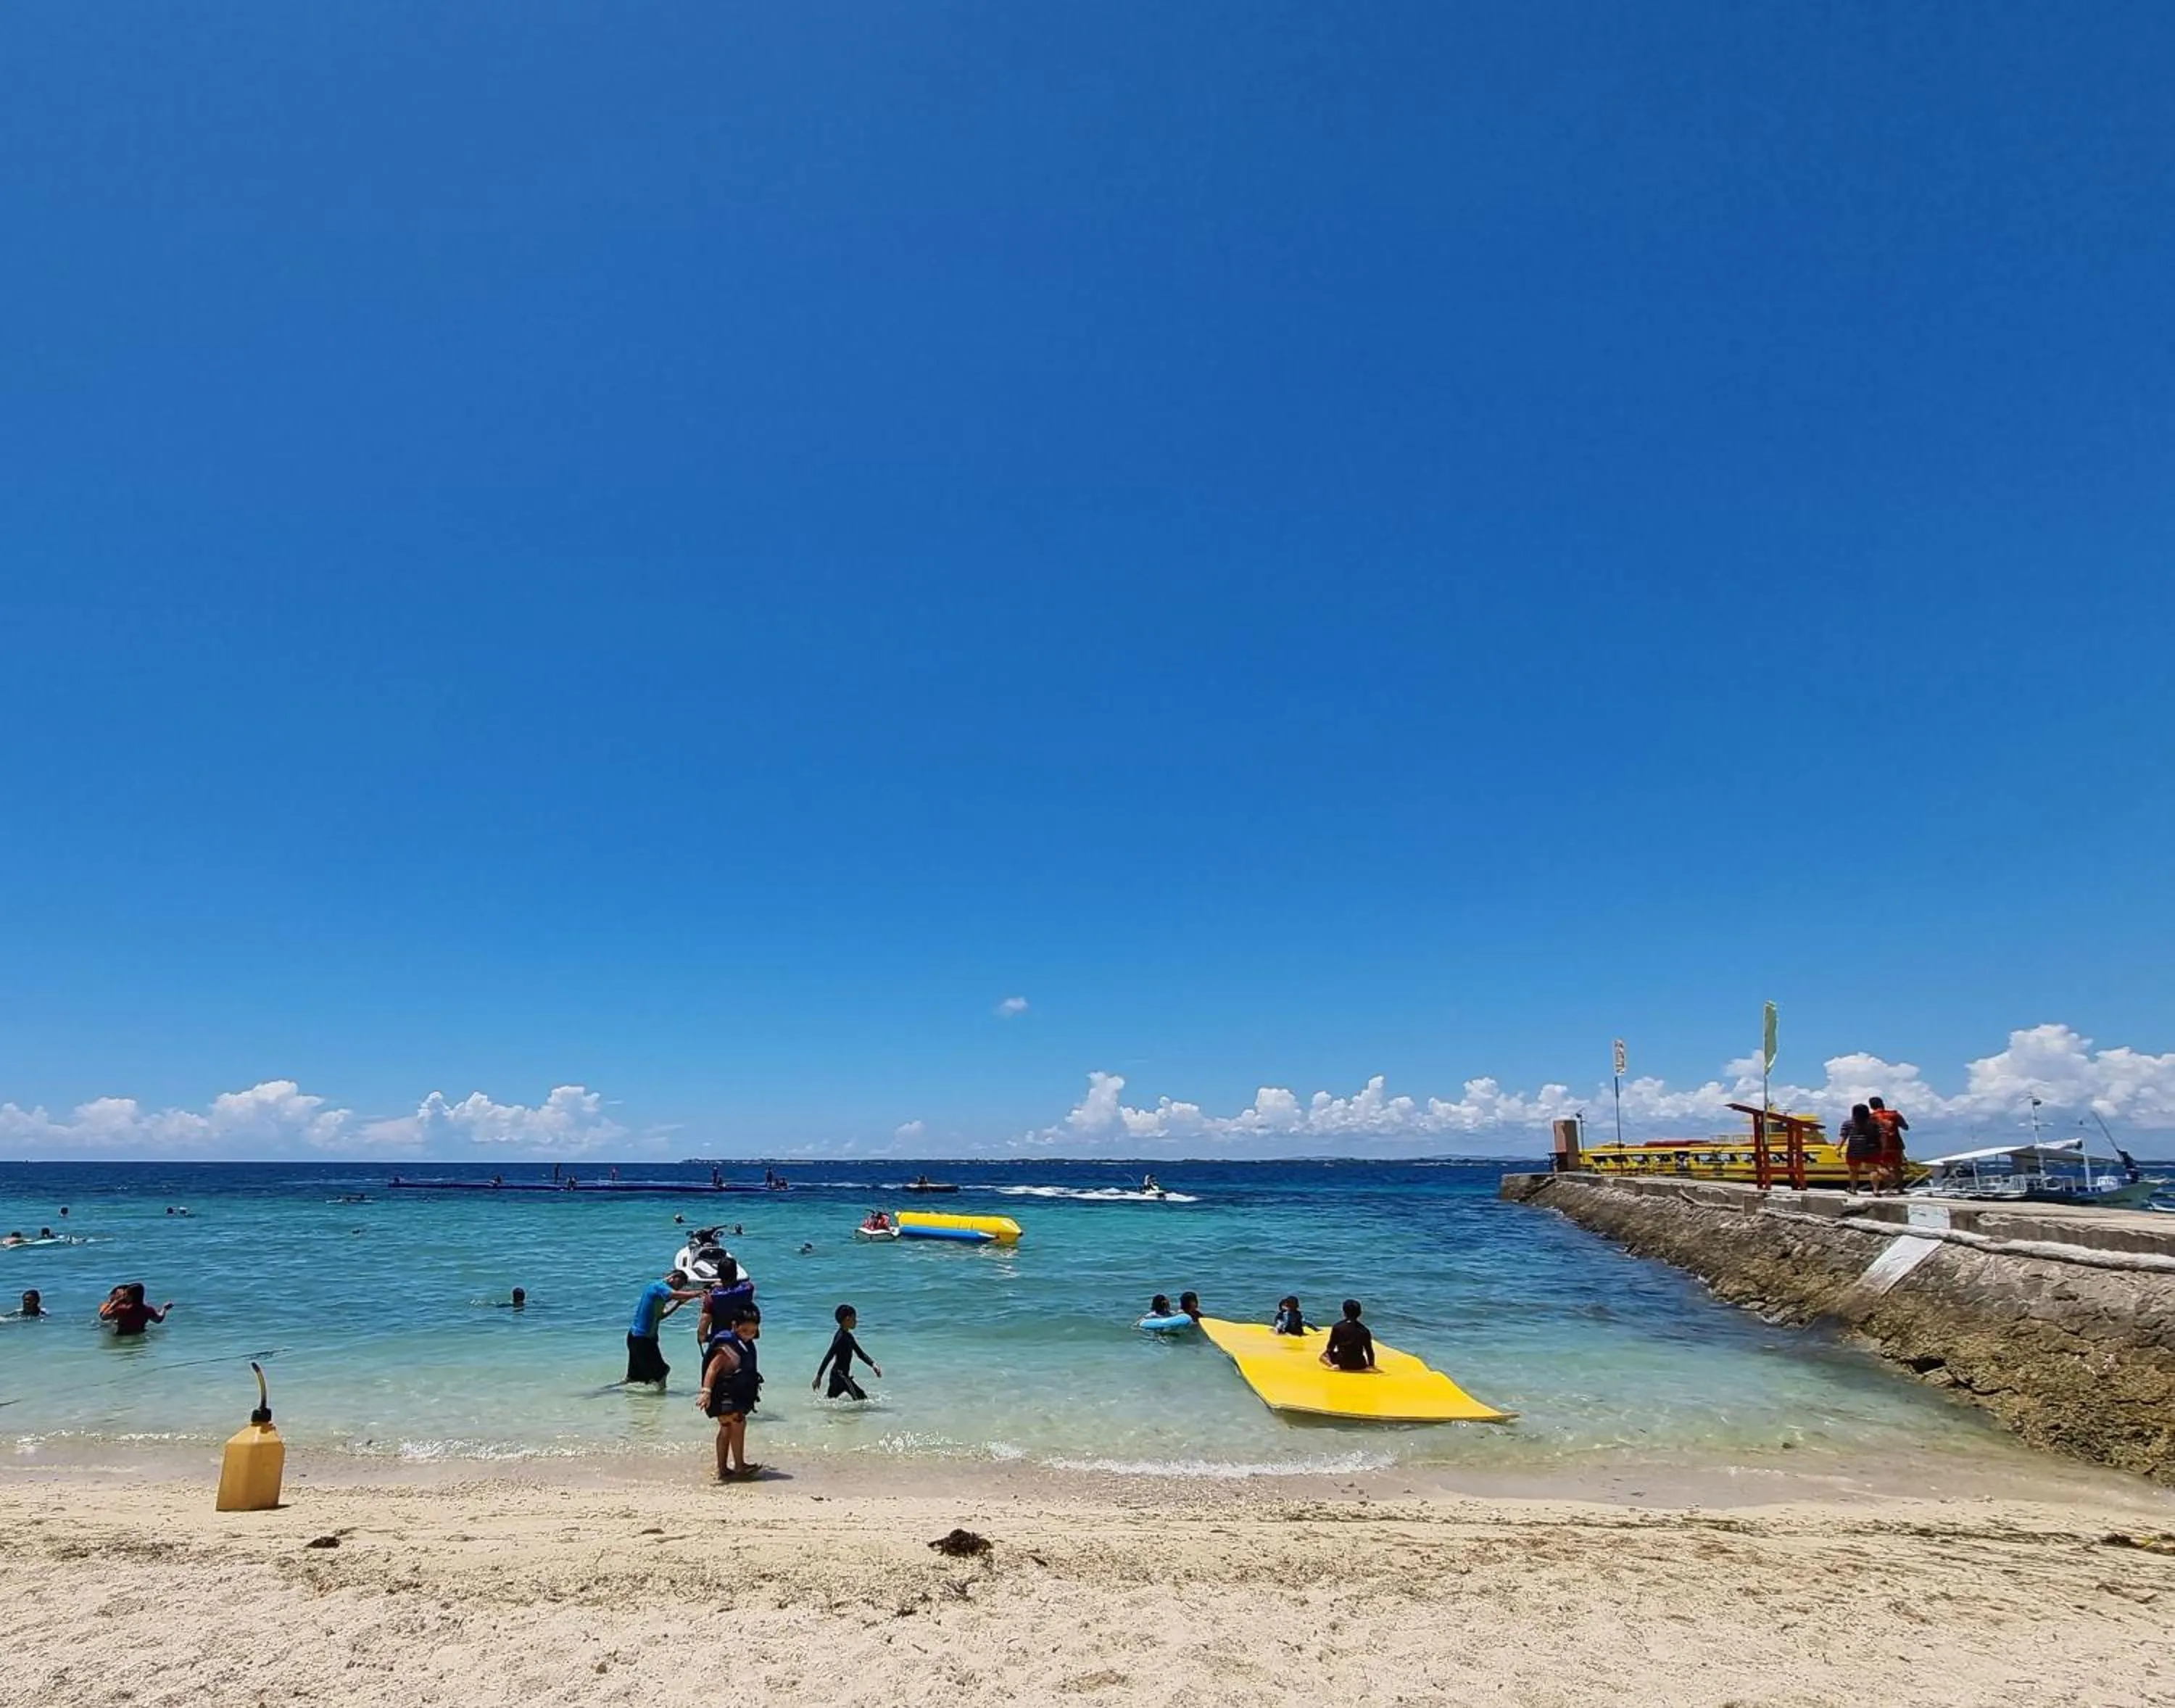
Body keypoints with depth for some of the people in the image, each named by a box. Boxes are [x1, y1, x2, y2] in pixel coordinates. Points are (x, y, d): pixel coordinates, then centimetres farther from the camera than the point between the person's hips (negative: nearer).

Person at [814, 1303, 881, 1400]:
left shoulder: (848, 1336, 12)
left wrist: (873, 1364, 0)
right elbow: (829, 1357, -20)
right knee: (862, 1399, -12)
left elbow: (860, 1354, 13)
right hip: (840, 1375, -10)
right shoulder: (841, 1337, -18)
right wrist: (819, 1377, -21)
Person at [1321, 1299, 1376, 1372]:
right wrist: (1371, 1365, 15)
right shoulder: (1364, 1330, -2)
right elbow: (1369, 1350, 1)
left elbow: (1331, 1346, -2)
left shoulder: (1337, 1327, -8)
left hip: (1343, 1363, -5)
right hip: (1359, 1365, 5)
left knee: (1323, 1355, 20)